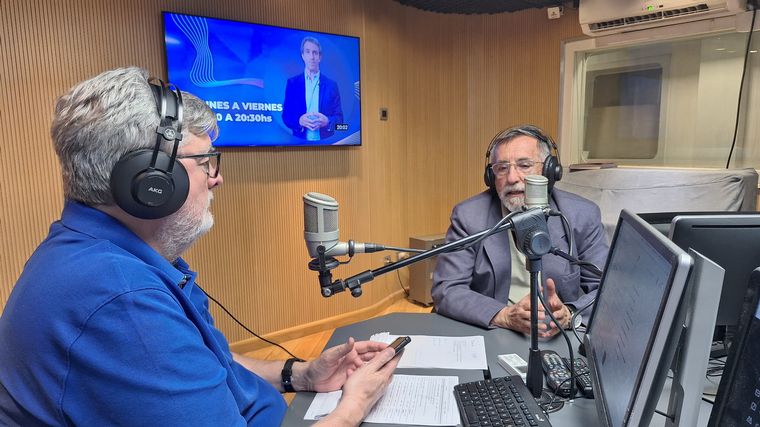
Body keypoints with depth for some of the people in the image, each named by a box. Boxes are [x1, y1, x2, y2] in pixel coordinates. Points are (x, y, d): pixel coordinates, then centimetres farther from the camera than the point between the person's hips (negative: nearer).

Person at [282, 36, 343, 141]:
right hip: (300, 142, 0)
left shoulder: (331, 85, 3)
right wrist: (299, 121, -18)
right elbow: (286, 116, 1)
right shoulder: (292, 83, 4)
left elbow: (339, 118, 2)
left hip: (325, 142, 0)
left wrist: (327, 121, -18)